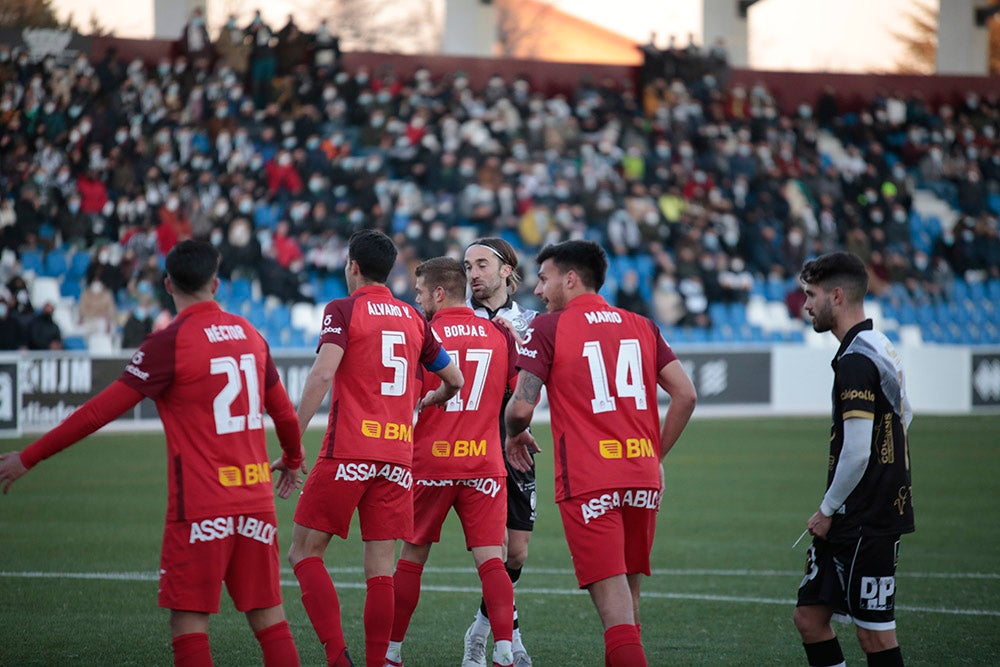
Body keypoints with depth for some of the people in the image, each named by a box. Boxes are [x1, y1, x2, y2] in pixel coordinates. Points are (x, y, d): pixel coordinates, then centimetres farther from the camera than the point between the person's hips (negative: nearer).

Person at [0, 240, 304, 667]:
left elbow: (101, 411, -11)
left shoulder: (169, 344, -9)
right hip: (256, 500, 6)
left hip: (200, 509, -6)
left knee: (189, 623, -2)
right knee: (269, 617, 9)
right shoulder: (250, 335, 9)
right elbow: (285, 413, 20)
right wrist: (292, 460, 42)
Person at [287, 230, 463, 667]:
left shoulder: (343, 310, -1)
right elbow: (454, 380, 21)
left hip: (348, 452, -5)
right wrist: (427, 402, 42)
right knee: (380, 569, 5)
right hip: (398, 457, 5)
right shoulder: (413, 318, 14)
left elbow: (322, 374, -15)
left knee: (305, 552, 2)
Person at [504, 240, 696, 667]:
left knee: (614, 605, -9)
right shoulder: (641, 327, 13)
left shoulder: (548, 328, -2)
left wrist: (514, 436, 12)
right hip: (643, 479, 5)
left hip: (588, 483, -5)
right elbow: (685, 395, 8)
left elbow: (521, 407, -10)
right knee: (629, 596, 16)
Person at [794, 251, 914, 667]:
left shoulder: (856, 360, -17)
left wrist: (827, 511, -9)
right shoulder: (880, 349, 14)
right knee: (810, 617, 10)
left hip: (867, 522, -10)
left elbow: (856, 452, -22)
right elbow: (904, 416, 27)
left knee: (874, 633, -5)